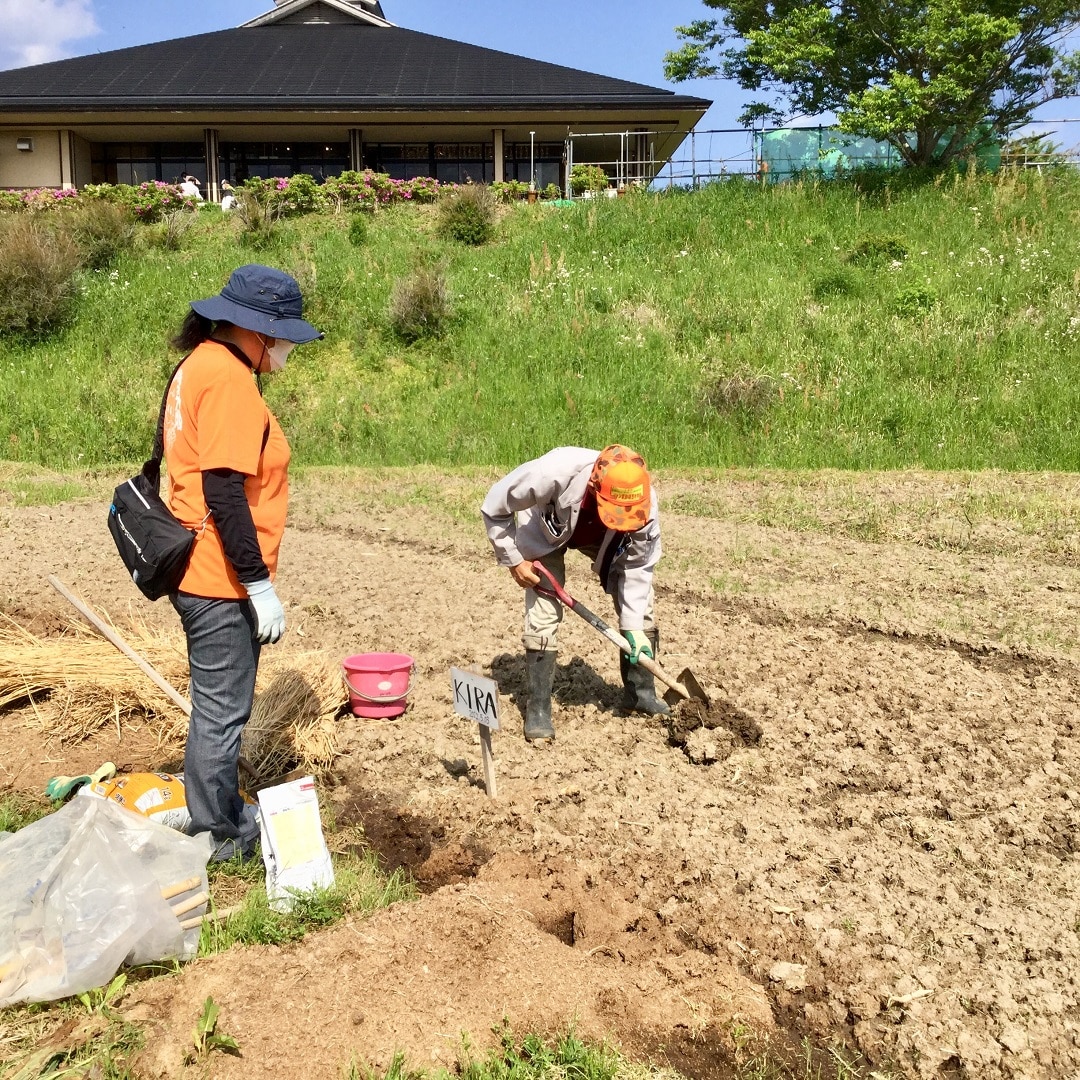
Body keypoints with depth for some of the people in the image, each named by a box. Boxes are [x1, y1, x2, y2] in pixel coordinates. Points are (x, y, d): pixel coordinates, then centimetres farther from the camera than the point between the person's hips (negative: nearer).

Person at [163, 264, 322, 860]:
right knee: (222, 710, 3)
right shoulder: (229, 377, -18)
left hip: (197, 569, 10)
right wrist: (261, 586, -21)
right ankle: (217, 838, 18)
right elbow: (224, 493, -24)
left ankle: (223, 817, 36)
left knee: (218, 704, 21)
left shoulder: (200, 364, 13)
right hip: (221, 577, -10)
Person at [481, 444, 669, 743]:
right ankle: (538, 708, -1)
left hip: (606, 539, 3)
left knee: (640, 605, -2)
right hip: (546, 532, -3)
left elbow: (637, 565, -21)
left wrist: (634, 627, -24)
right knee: (543, 615, -14)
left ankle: (641, 692, 16)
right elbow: (494, 509, -29)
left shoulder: (644, 502, -36)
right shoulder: (553, 472, -46)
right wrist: (513, 560, -23)